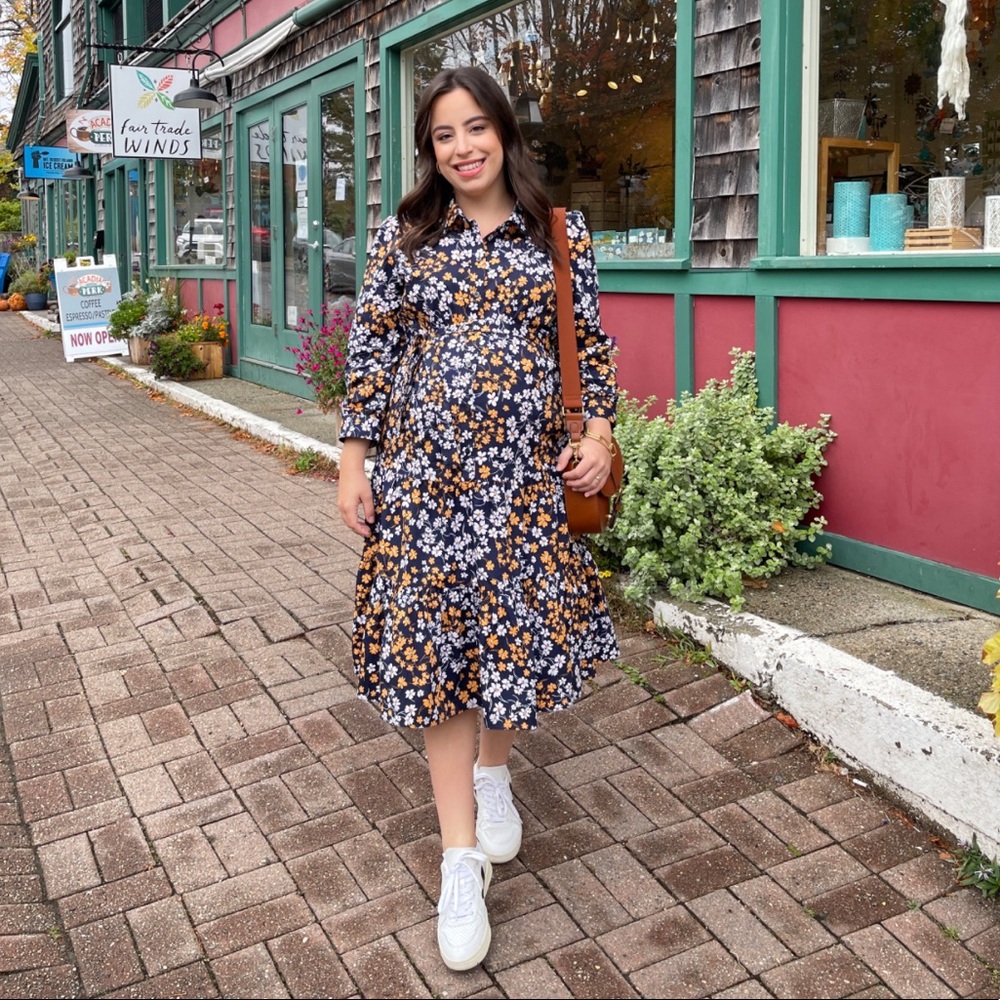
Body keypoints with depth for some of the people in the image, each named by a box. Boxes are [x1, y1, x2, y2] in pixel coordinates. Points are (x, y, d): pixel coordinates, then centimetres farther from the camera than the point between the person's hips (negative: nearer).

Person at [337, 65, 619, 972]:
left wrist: (600, 432, -1)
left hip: (525, 467, 1)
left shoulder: (560, 235, 5)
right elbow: (371, 351, 5)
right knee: (433, 637, 0)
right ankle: (462, 855, 11)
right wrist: (353, 462, 1)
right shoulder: (403, 238, 5)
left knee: (520, 628, 7)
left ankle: (494, 772, 39)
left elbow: (592, 341, 9)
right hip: (424, 465, 0)